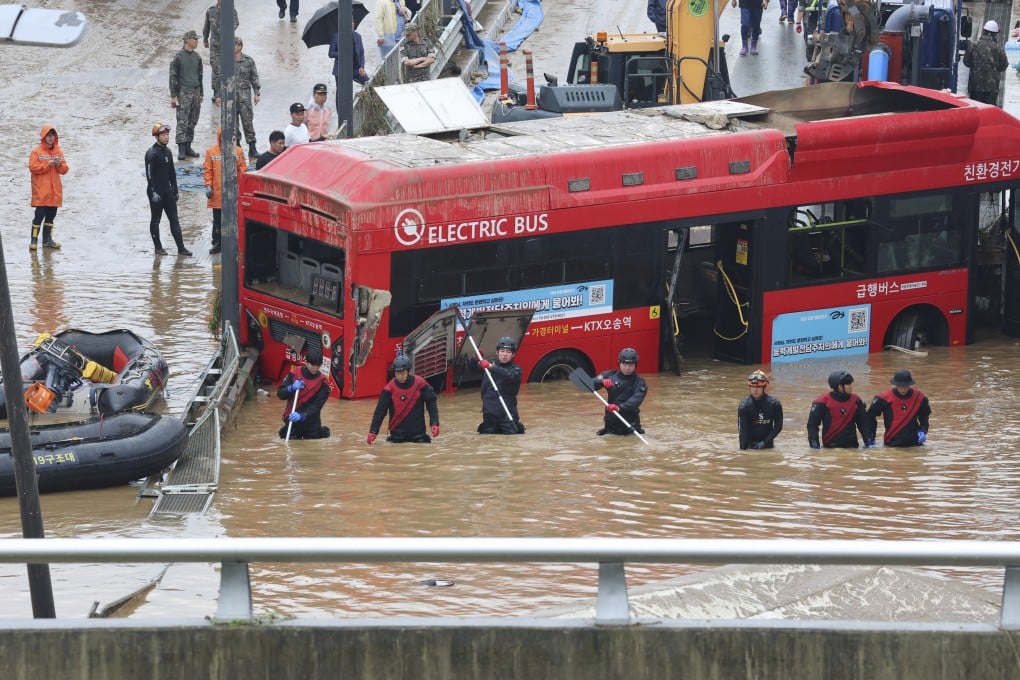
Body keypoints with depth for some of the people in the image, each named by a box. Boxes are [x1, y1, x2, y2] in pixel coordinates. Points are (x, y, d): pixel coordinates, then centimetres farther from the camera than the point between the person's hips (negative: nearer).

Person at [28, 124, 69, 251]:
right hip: (41, 191, -5)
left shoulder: (59, 151, 12)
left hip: (55, 191, 5)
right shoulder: (36, 152, -1)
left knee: (51, 215, 8)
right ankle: (33, 240, -5)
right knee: (40, 215, -8)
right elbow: (33, 167, -12)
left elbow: (64, 170, 11)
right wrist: (48, 164, -18)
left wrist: (60, 165, -10)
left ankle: (47, 239, 17)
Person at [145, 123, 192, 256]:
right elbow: (149, 175, -16)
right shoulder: (151, 153, -13)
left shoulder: (168, 152, 11)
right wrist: (153, 193, -21)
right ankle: (158, 248, 10)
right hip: (156, 192, -7)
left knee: (174, 220, 3)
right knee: (155, 220, 3)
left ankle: (181, 248, 2)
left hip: (167, 191, 7)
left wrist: (175, 190, 16)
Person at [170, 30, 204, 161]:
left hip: (196, 92, 6)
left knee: (192, 122, 7)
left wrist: (200, 94, 21)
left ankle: (188, 147, 15)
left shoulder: (197, 57, 13)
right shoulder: (179, 57, -6)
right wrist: (174, 96, -10)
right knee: (182, 121, -9)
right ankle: (181, 150, -10)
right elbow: (173, 77, -6)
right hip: (183, 92, -6)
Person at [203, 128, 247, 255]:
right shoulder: (211, 152, 2)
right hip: (217, 193, 0)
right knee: (217, 220, 7)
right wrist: (208, 186, -7)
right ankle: (217, 243, 15)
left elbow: (242, 170, 3)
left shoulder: (238, 151, 2)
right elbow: (207, 170, 2)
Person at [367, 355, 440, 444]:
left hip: (417, 429, 0)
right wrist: (373, 431, -13)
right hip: (397, 431, 0)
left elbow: (431, 403, -1)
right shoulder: (390, 388, -7)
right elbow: (380, 411, -6)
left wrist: (434, 423, -10)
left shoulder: (420, 384, -8)